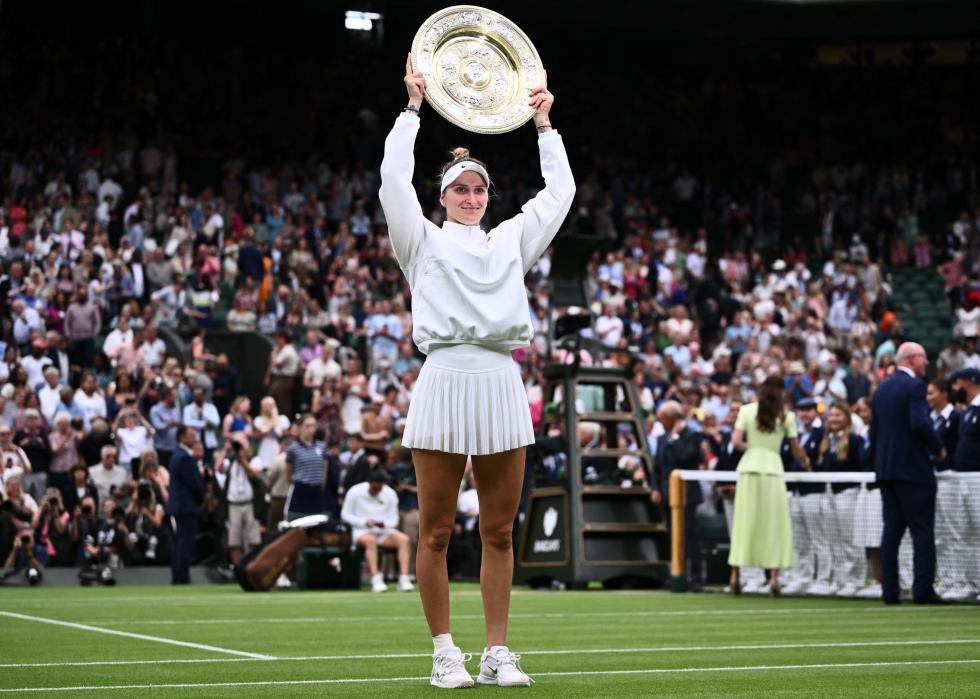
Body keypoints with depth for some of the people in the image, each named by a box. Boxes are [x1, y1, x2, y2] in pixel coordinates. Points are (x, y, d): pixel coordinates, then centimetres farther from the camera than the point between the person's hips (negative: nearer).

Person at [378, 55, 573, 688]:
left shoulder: (512, 239, 19)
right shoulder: (424, 240, 10)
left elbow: (560, 190, 20)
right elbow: (394, 178, 0)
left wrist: (544, 123, 20)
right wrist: (414, 108, 3)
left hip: (501, 384, 3)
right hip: (445, 379, -3)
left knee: (500, 533, 4)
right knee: (436, 532, -1)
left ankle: (498, 654, 9)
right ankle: (445, 653, 7)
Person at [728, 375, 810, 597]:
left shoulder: (747, 410, 4)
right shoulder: (786, 416, 3)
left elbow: (736, 441, -4)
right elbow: (796, 450, 7)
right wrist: (806, 462, 25)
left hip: (749, 468, 1)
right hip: (773, 468, -1)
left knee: (745, 523, 7)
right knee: (774, 525, 2)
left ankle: (735, 576, 6)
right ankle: (774, 576, -5)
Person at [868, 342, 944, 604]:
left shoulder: (882, 388, 14)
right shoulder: (915, 386, -11)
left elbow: (874, 431, 16)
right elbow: (920, 423, -23)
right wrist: (937, 448, -9)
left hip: (886, 469, 7)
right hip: (913, 469, -7)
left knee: (892, 531, 7)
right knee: (923, 531, -4)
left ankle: (889, 590, 5)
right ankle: (923, 589, -8)